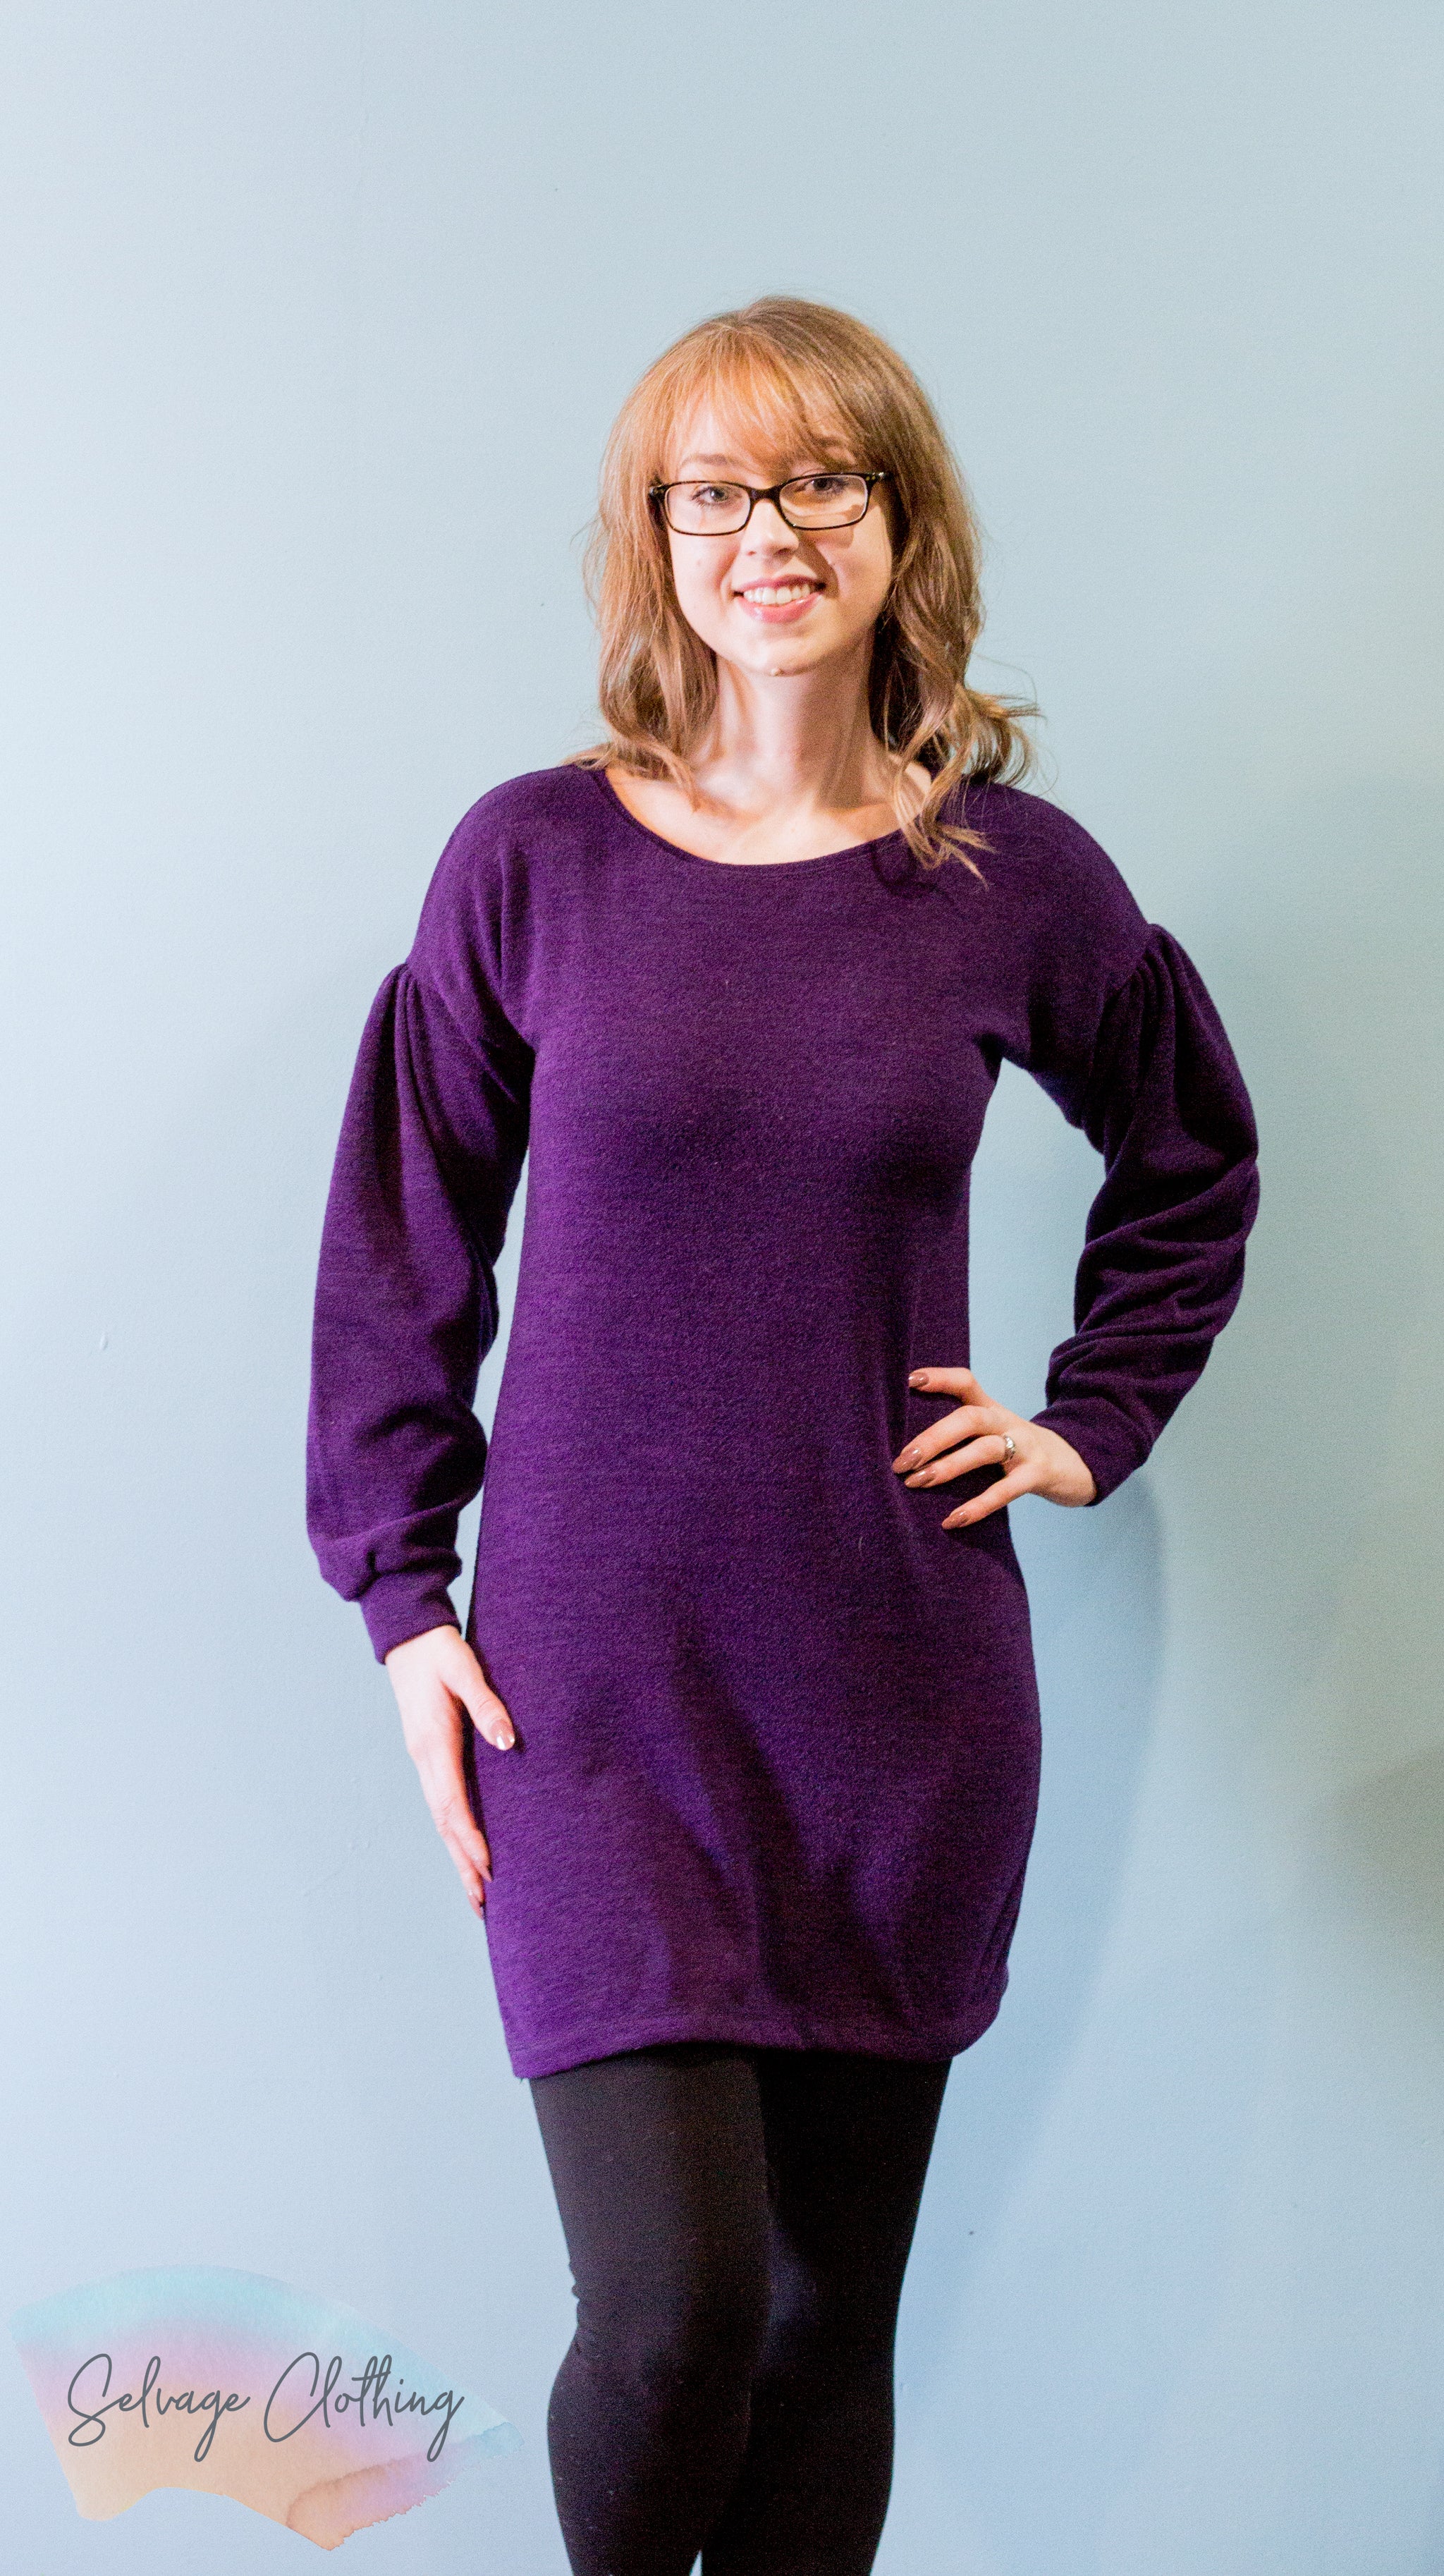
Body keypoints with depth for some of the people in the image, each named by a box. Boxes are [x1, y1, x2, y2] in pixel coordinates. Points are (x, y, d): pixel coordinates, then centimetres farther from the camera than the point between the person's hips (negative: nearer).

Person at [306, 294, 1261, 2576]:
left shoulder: (1012, 874, 3)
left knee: (839, 2304, 7)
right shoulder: (534, 859, -1)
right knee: (675, 2303, -9)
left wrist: (1094, 1420, 11)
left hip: (906, 1680, 2)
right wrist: (406, 1596, 1)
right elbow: (404, 1248, 5)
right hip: (600, 1677, -2)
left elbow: (1194, 1158, 21)